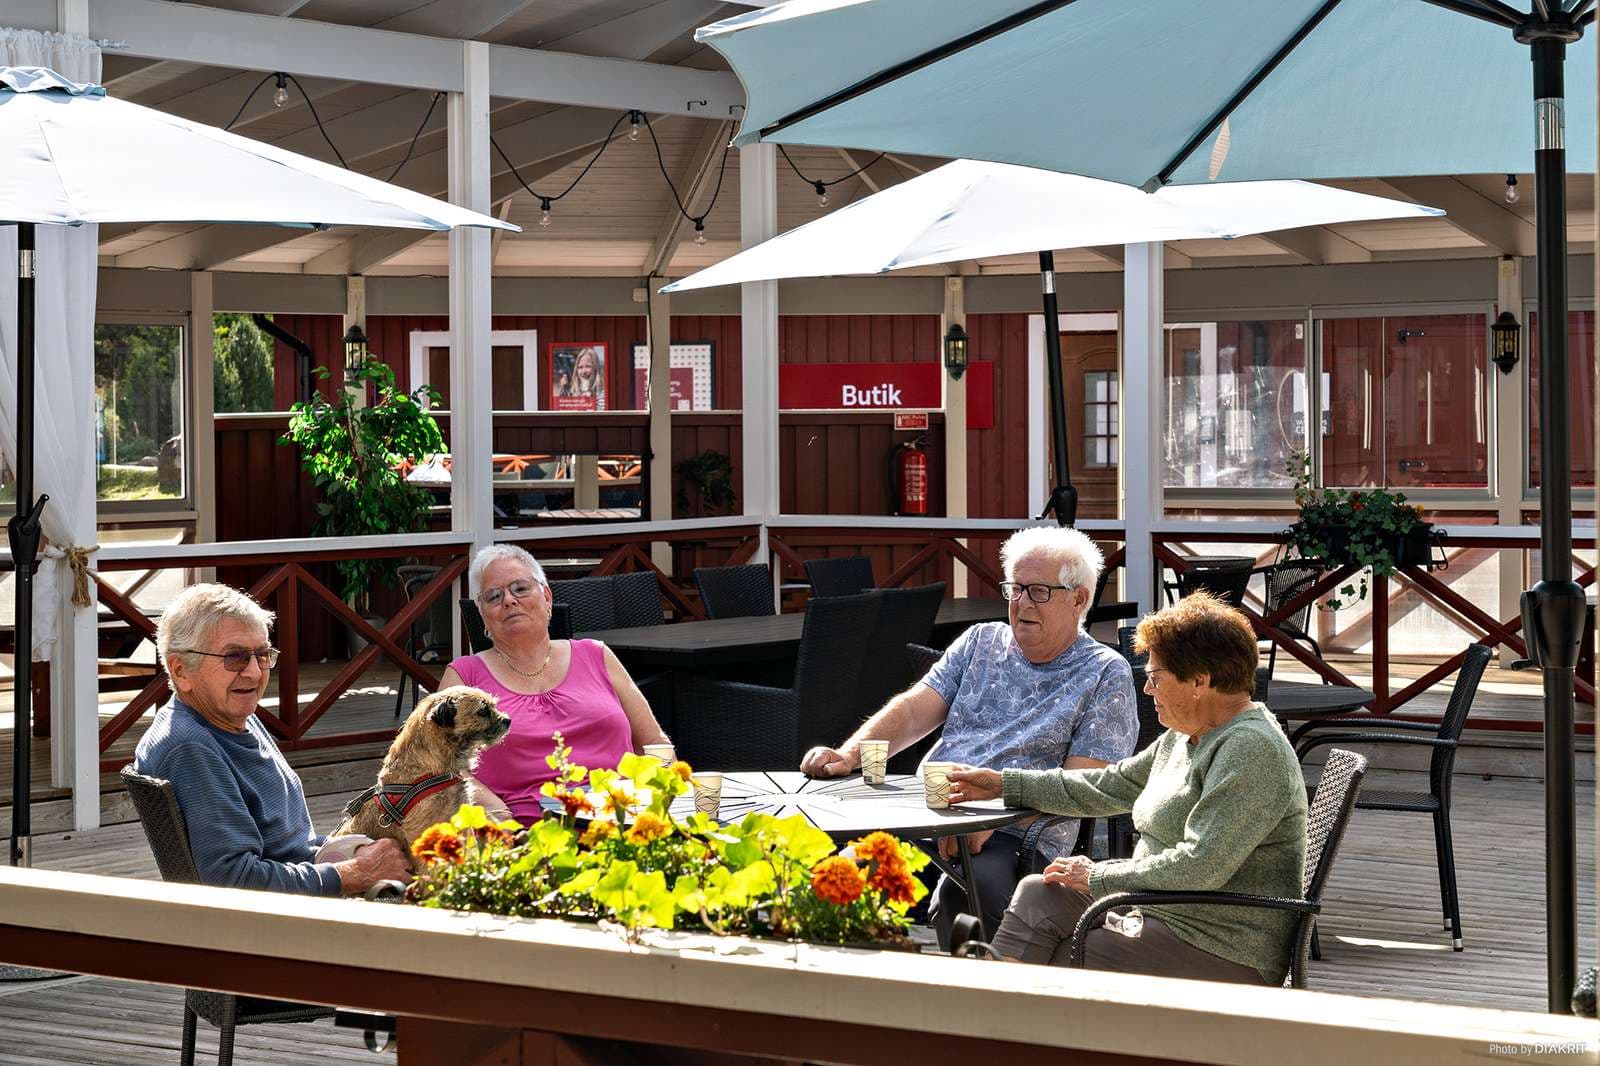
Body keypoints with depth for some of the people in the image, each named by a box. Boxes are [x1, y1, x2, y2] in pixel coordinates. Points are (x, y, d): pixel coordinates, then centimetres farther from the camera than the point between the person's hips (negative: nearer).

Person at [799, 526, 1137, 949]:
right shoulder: (981, 642, 22)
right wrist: (848, 755, -6)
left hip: (1016, 835, -5)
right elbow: (913, 711, 14)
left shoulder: (1106, 675, 5)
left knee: (953, 898, -38)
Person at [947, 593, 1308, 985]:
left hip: (1224, 953, -10)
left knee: (1054, 966, -17)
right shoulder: (1185, 737, 13)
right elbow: (1110, 786, 23)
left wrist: (1097, 877, -15)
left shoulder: (1252, 750, -20)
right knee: (1038, 896, -4)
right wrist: (1004, 784, 20)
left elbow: (1198, 868, -27)